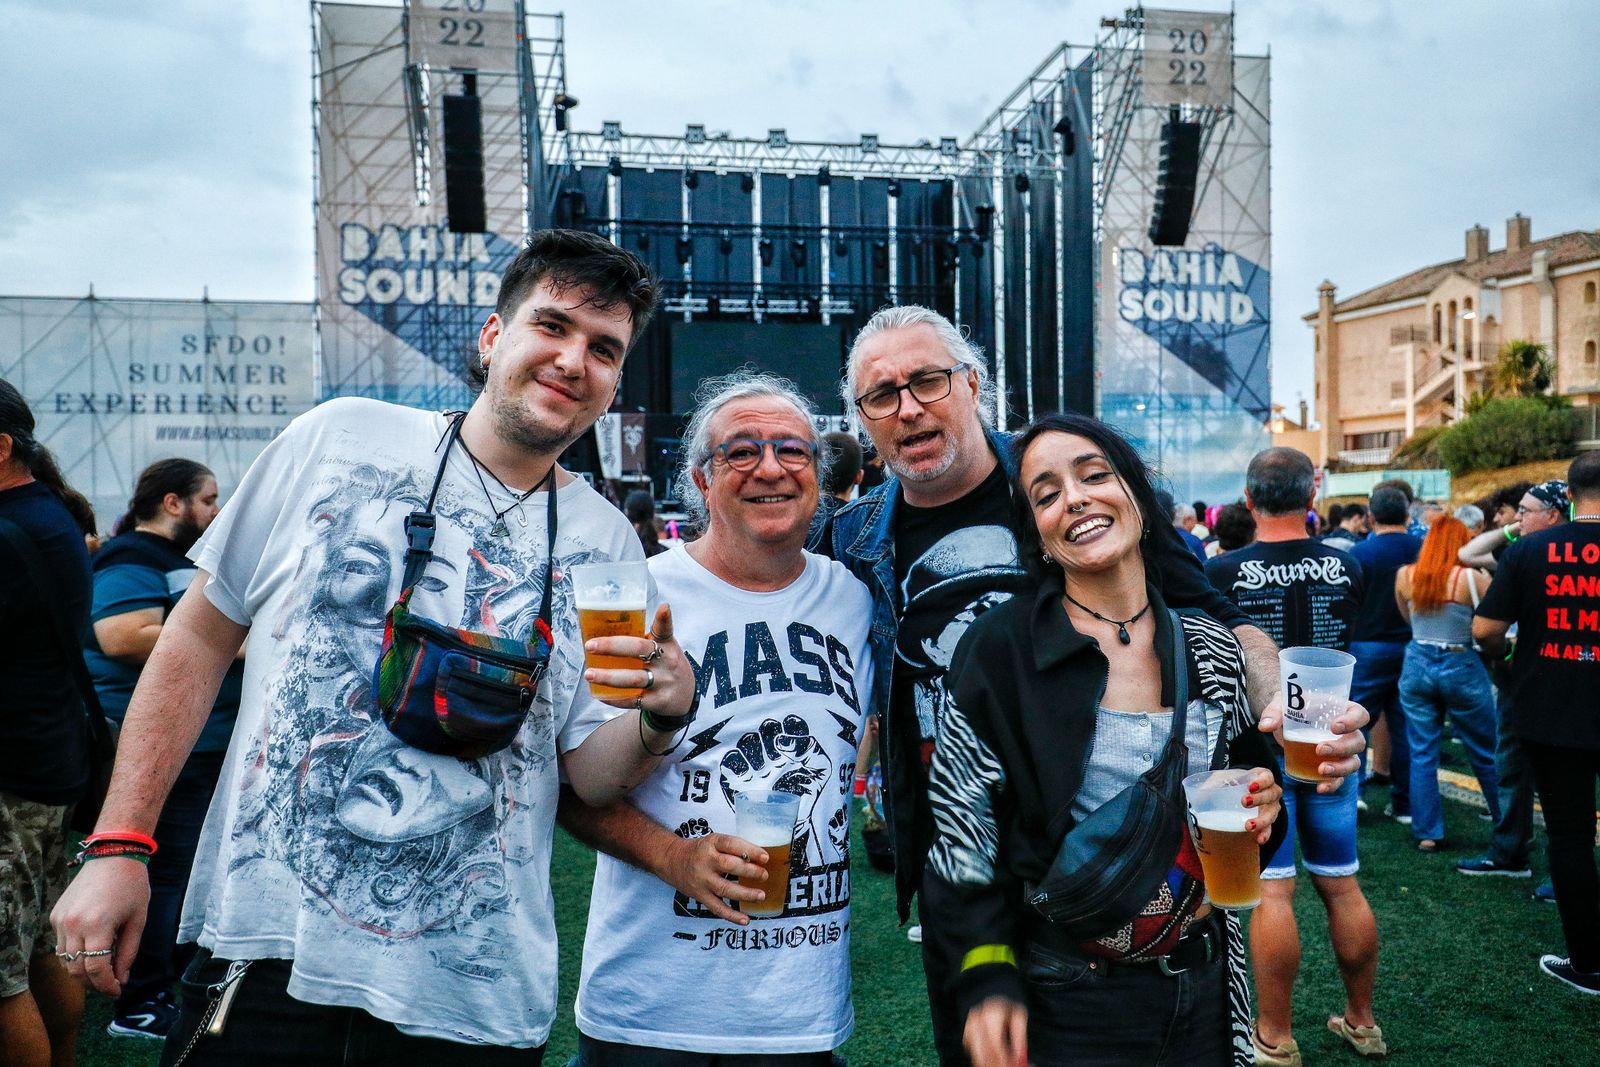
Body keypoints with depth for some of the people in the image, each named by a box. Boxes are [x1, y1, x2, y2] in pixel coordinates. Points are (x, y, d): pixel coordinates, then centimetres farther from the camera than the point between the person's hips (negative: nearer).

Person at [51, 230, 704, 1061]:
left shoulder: (607, 544, 0)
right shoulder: (341, 438, -3)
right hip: (266, 932, -1)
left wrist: (662, 717, -19)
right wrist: (118, 843, -1)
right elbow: (201, 634, 2)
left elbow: (592, 776, 2)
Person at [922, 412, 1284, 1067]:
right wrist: (988, 978, -17)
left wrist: (1259, 813, -10)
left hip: (1205, 983, 5)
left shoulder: (1211, 648, -2)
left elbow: (1245, 781, 11)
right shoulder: (999, 648, -15)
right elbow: (960, 826, -11)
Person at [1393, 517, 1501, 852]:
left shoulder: (1405, 575, -1)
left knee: (1422, 754, 8)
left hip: (1418, 667, 3)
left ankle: (1427, 833, 11)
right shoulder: (1470, 578, -14)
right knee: (1486, 755, 13)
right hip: (1462, 667, -2)